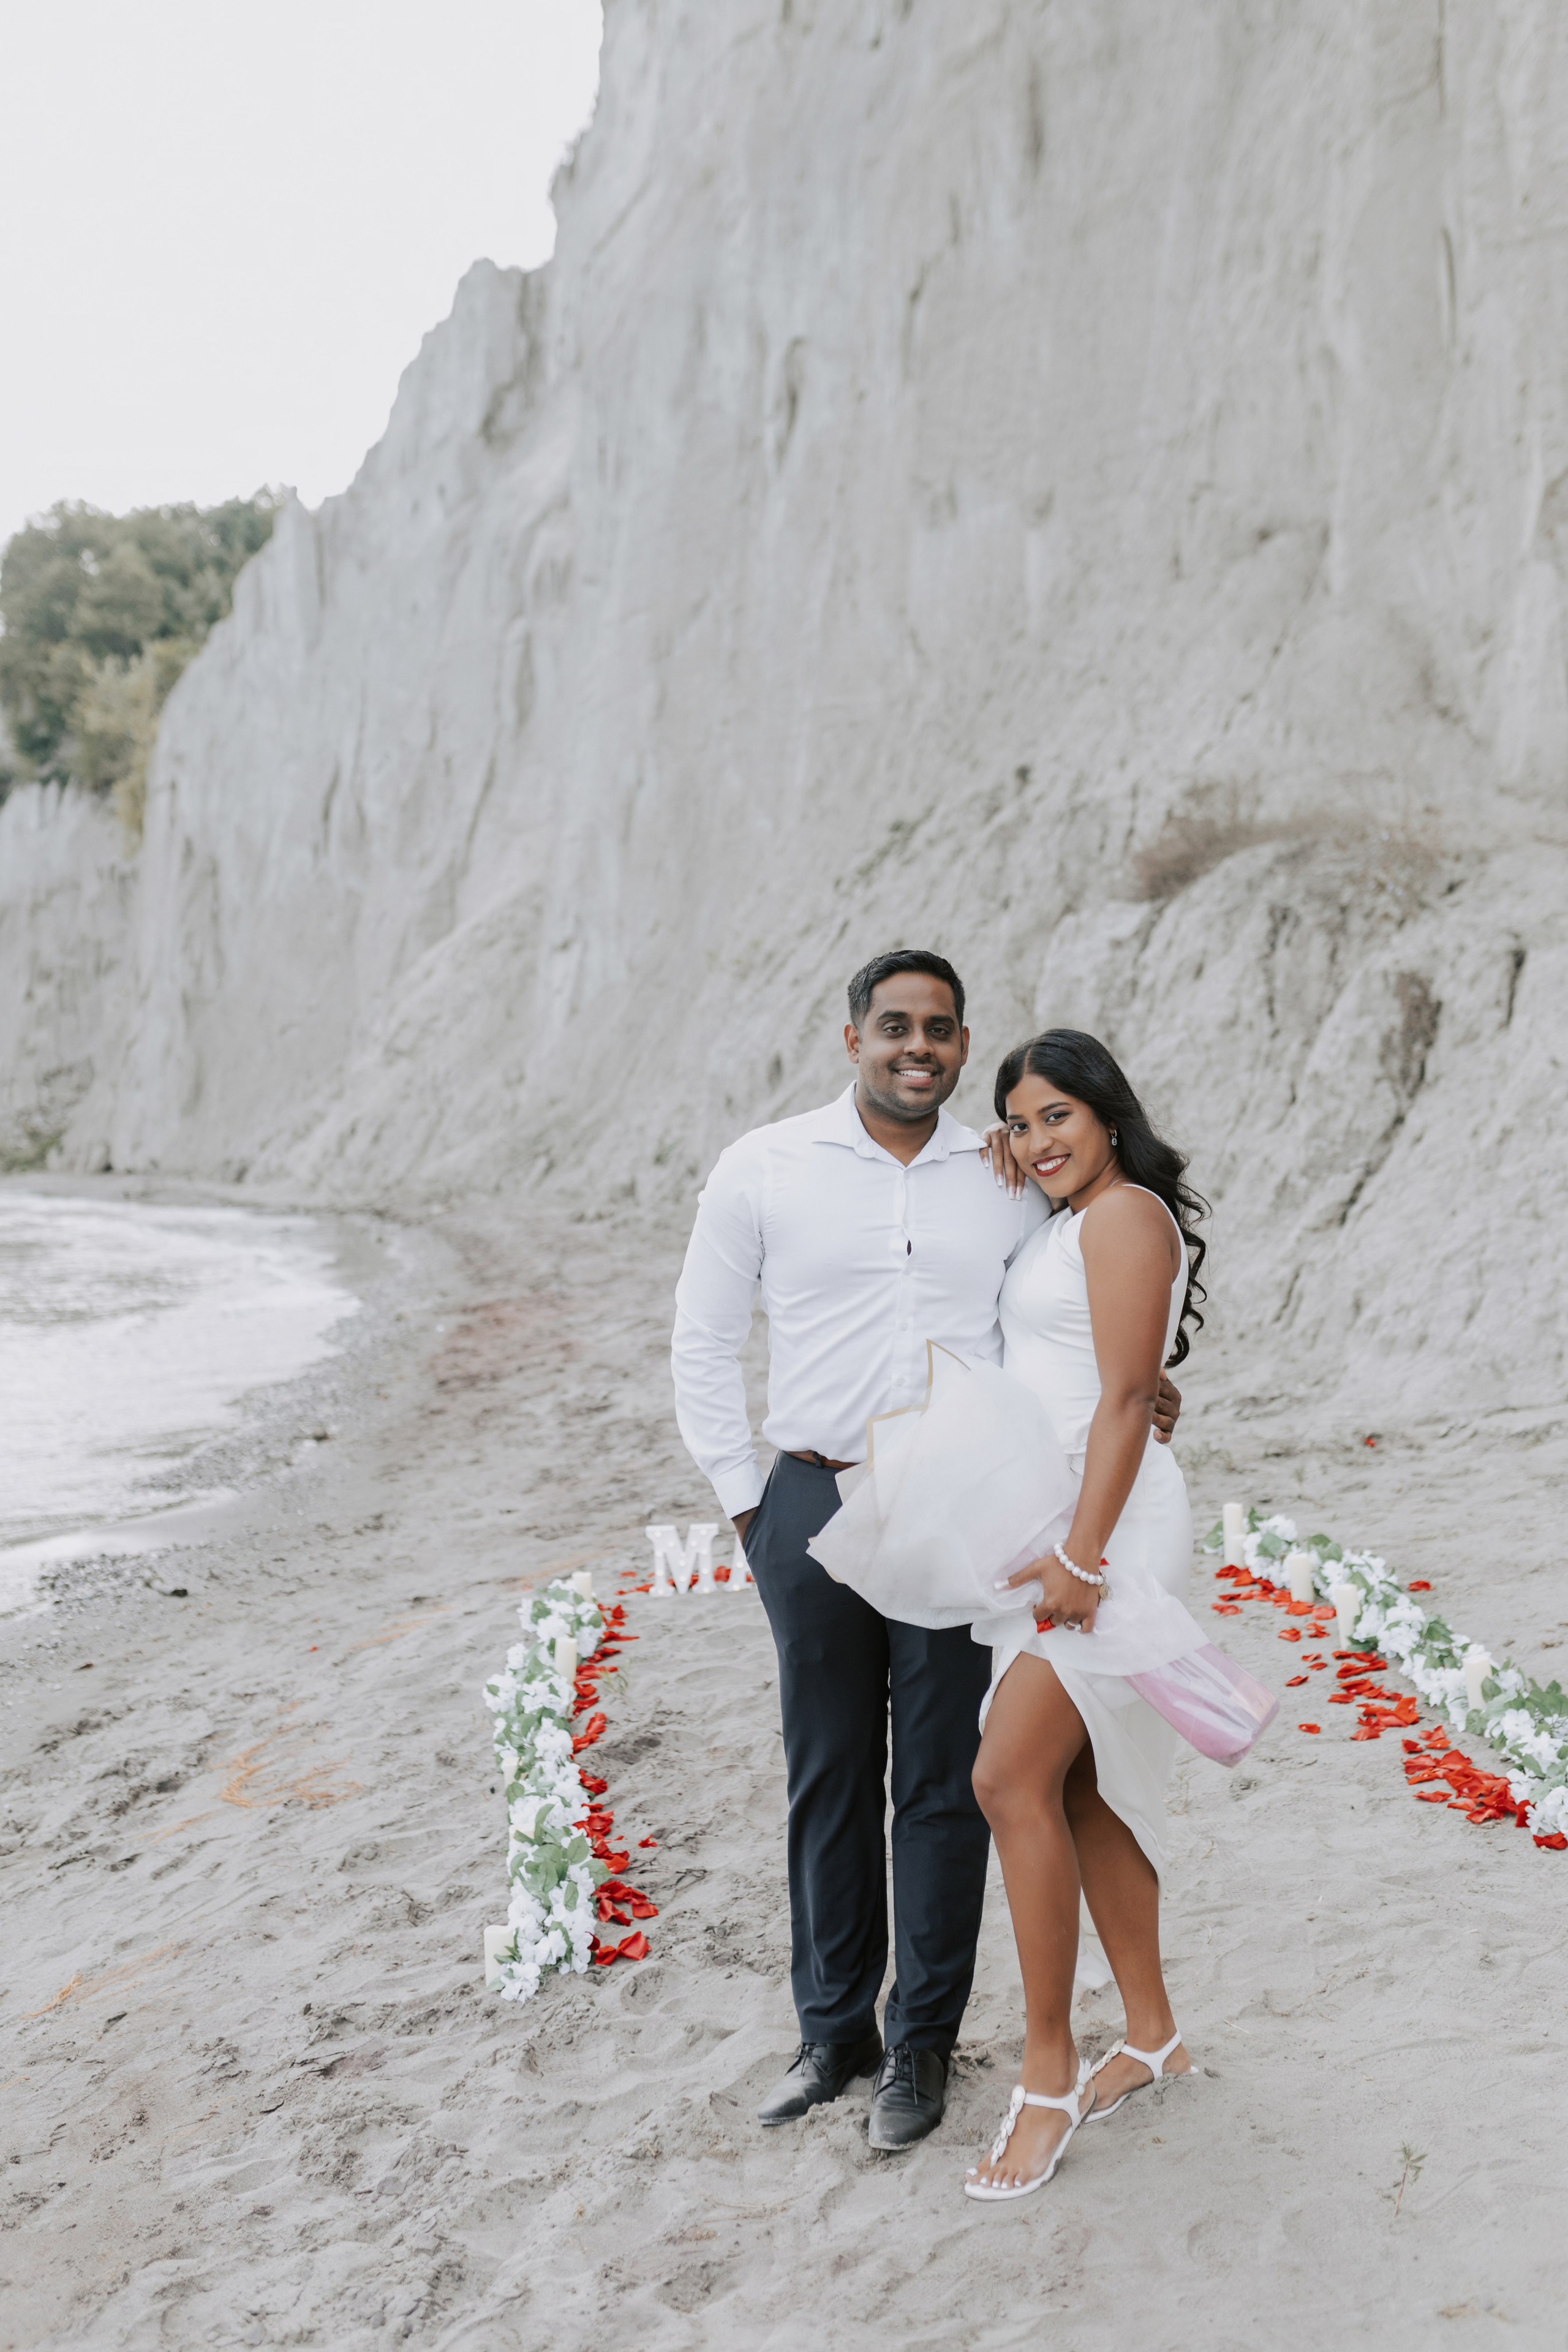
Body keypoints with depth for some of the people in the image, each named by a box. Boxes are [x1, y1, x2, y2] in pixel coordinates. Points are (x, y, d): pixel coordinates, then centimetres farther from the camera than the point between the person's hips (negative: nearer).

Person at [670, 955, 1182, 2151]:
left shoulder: (1009, 1182, 5)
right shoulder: (763, 1169, 0)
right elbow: (704, 1346, 5)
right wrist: (747, 1502, 1)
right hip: (816, 1506, -1)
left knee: (944, 1784, 6)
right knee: (829, 1778, 10)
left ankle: (922, 2042, 23)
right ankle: (834, 2028, 27)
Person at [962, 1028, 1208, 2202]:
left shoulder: (1125, 1215, -10)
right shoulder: (1059, 1227, 19)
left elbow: (1128, 1398, -17)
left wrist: (1084, 1554, -22)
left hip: (1111, 1523, -10)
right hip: (1057, 1524, 10)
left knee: (1012, 1776, -13)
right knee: (1083, 1787, 12)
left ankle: (1048, 2077, -5)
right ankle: (1153, 2036, 24)